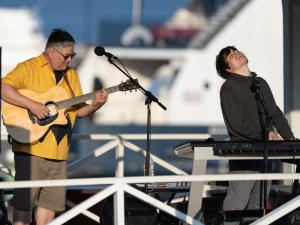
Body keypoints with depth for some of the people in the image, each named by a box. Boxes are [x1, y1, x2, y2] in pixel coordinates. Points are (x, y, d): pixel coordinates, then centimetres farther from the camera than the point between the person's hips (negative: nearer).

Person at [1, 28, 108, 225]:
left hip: (59, 150, 6)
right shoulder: (29, 68, -4)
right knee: (25, 199, -5)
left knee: (50, 201, 8)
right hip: (31, 146, -6)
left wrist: (94, 106, -3)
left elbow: (78, 110, 17)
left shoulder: (71, 75, 16)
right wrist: (32, 105, -25)